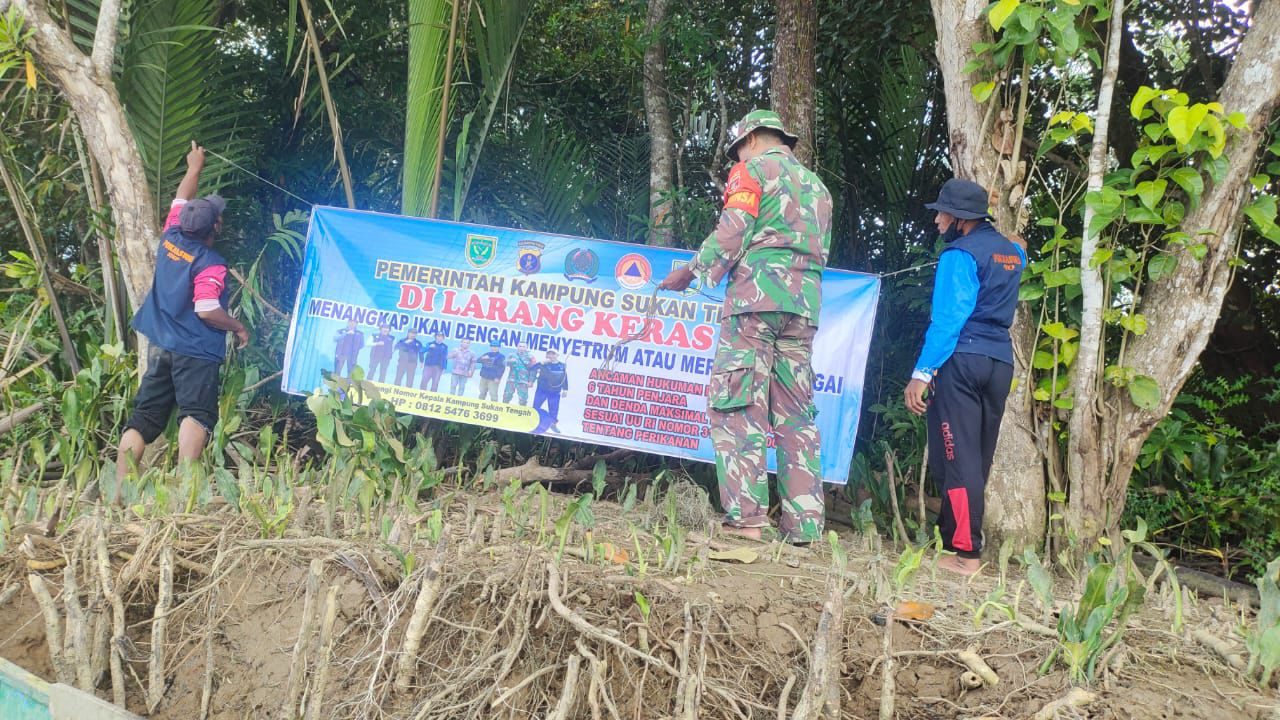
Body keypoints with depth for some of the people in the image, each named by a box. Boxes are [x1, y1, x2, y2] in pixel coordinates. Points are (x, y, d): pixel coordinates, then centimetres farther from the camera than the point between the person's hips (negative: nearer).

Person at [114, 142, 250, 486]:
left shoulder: (170, 238, 5)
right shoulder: (210, 264, -15)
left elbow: (181, 200, 23)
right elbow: (207, 311, -22)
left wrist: (194, 168, 37)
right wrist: (238, 328, -6)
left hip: (160, 347, 7)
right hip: (196, 353, -7)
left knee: (142, 418, 6)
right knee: (196, 415, -13)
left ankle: (119, 489, 3)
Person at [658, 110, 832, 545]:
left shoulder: (754, 170, 4)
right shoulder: (816, 186, 26)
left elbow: (730, 235, -7)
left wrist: (690, 273, 4)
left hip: (756, 297, -7)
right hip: (806, 305, 7)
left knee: (736, 404, -9)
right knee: (796, 414, 6)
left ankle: (746, 517, -19)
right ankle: (804, 524, 1)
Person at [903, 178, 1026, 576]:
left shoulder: (960, 254, -7)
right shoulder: (1012, 252, 15)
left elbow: (948, 317, -16)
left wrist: (922, 372, -18)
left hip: (962, 359, -8)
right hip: (1001, 360, 8)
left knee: (958, 456, -7)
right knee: (978, 457, 10)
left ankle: (966, 551, -11)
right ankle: (951, 534, 16)